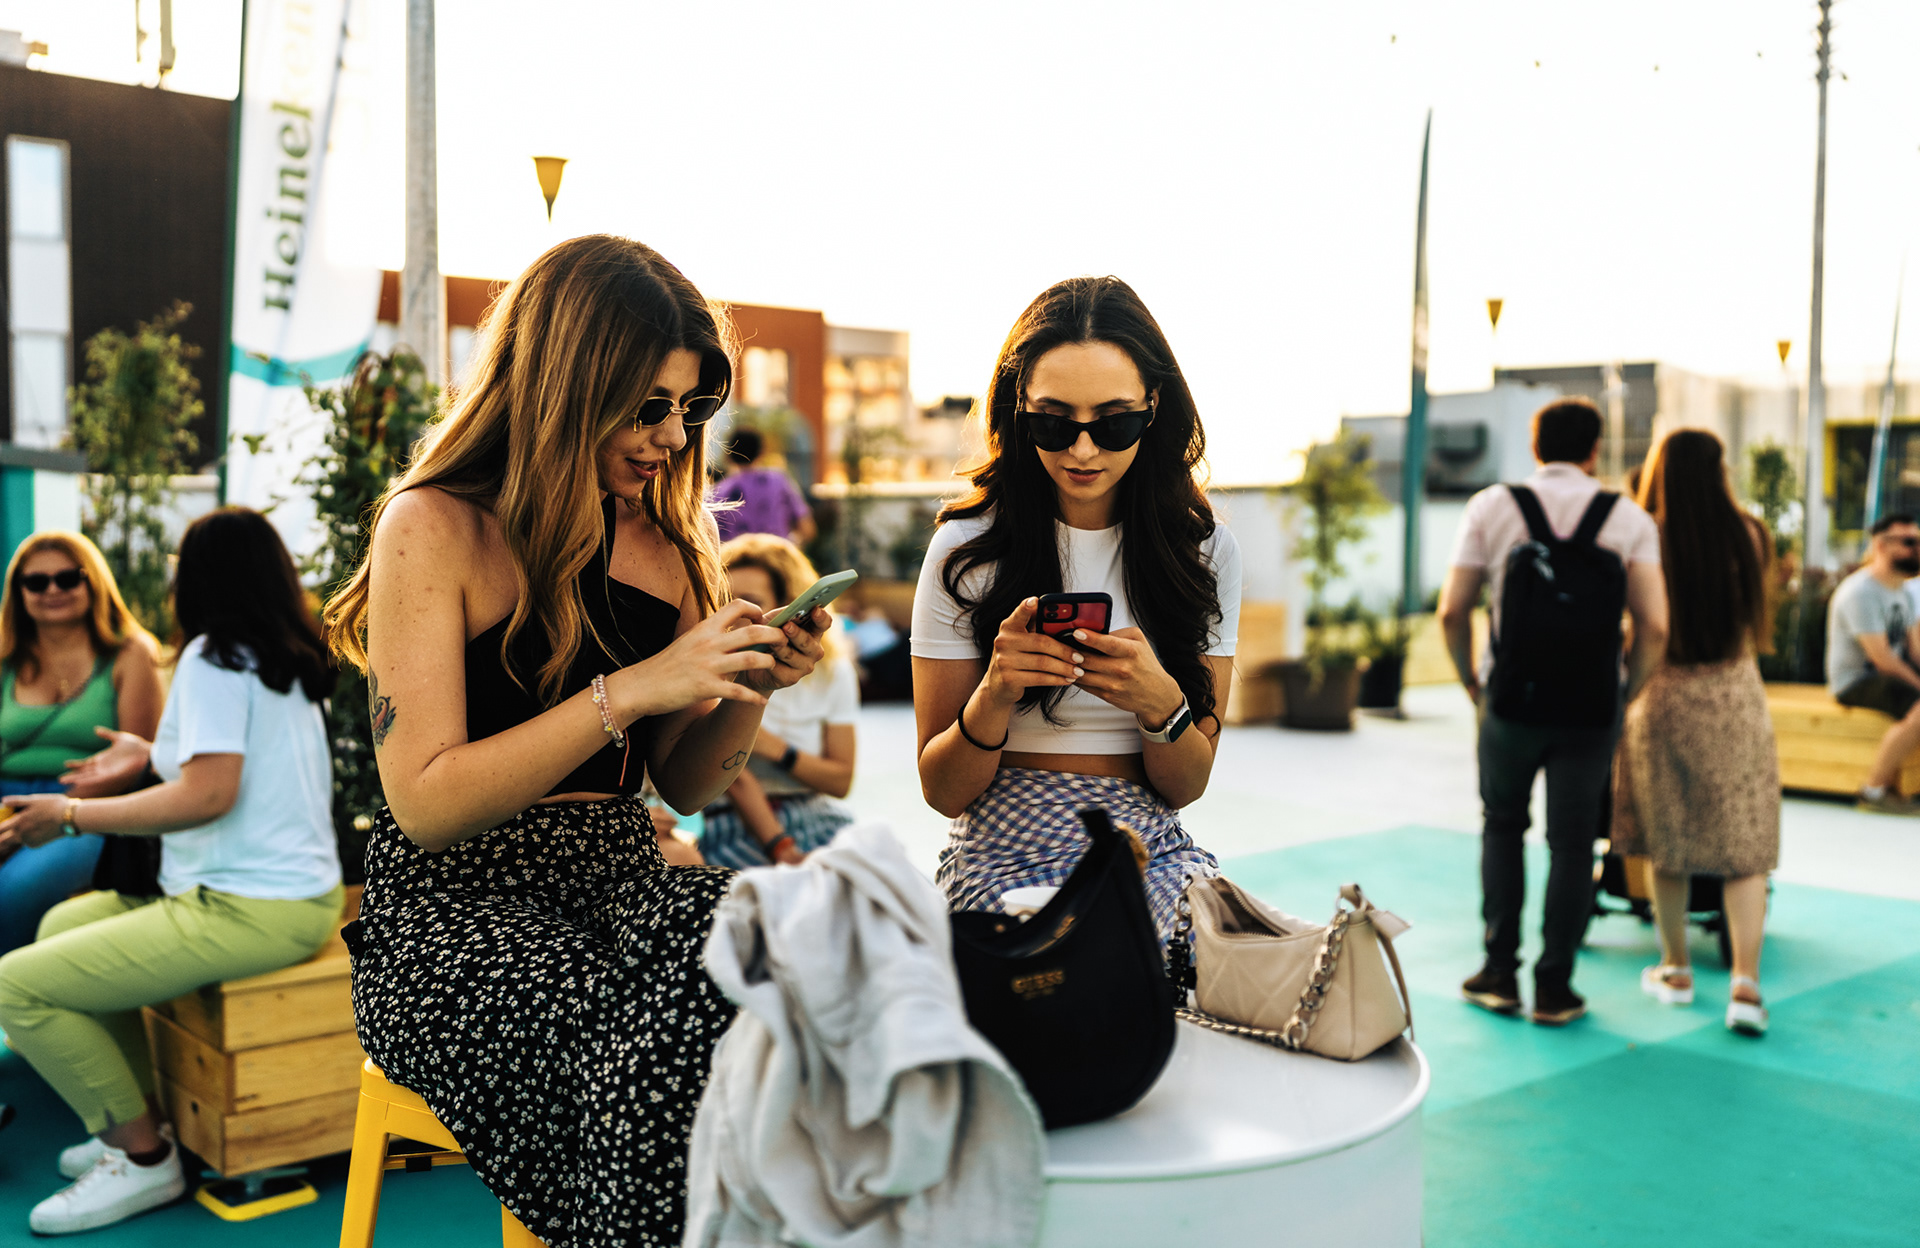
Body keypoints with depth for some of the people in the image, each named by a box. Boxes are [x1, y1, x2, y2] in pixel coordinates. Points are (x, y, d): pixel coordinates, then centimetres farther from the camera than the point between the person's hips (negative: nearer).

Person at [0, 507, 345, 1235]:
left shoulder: (215, 656, -12)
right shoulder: (287, 659, 14)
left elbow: (210, 794, -22)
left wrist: (74, 816, -14)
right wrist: (155, 756, 34)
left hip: (250, 912, -10)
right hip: (302, 894, 10)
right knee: (63, 924, 24)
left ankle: (144, 1158, 1)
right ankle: (136, 1121, 23)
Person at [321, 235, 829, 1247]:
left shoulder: (662, 543, 14)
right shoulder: (434, 529, -5)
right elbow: (427, 803, -13)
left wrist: (753, 685, -4)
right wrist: (629, 689, -20)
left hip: (620, 883, 5)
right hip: (457, 909, -5)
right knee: (655, 1049, -33)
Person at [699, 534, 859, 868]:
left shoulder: (831, 669, 5)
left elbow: (841, 781, 6)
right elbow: (733, 776, -10)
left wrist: (775, 748, -10)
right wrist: (781, 849, -23)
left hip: (816, 815, 4)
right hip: (739, 824, -3)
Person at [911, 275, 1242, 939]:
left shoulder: (1204, 549, 3)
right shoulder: (968, 550, -2)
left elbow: (1186, 787, 4)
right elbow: (942, 792, 0)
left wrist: (1160, 702, -19)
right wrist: (995, 696, -21)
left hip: (1151, 857, 3)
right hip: (1005, 855, -2)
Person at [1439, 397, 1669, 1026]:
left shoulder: (1491, 507, 0)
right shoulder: (1629, 519, 0)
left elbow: (1452, 611, -3)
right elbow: (1654, 626, -7)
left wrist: (1471, 679, 11)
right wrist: (1624, 693, 7)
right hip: (1592, 704, 0)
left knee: (1502, 826, 19)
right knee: (1572, 842, 10)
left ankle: (1500, 973, 18)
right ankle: (1554, 988, 15)